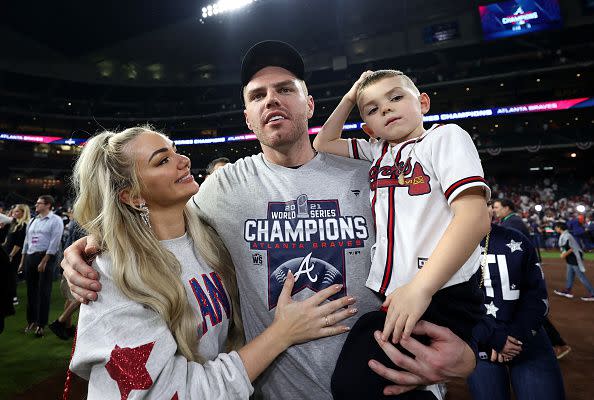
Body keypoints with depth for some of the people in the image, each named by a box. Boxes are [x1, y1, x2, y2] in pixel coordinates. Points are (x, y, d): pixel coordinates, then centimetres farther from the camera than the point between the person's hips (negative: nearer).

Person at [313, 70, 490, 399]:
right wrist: (350, 99, 16)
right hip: (385, 296, 6)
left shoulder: (445, 136, -1)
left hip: (441, 296, -6)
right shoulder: (378, 150, 16)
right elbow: (323, 144, 25)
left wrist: (420, 287, -23)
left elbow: (474, 217, -15)